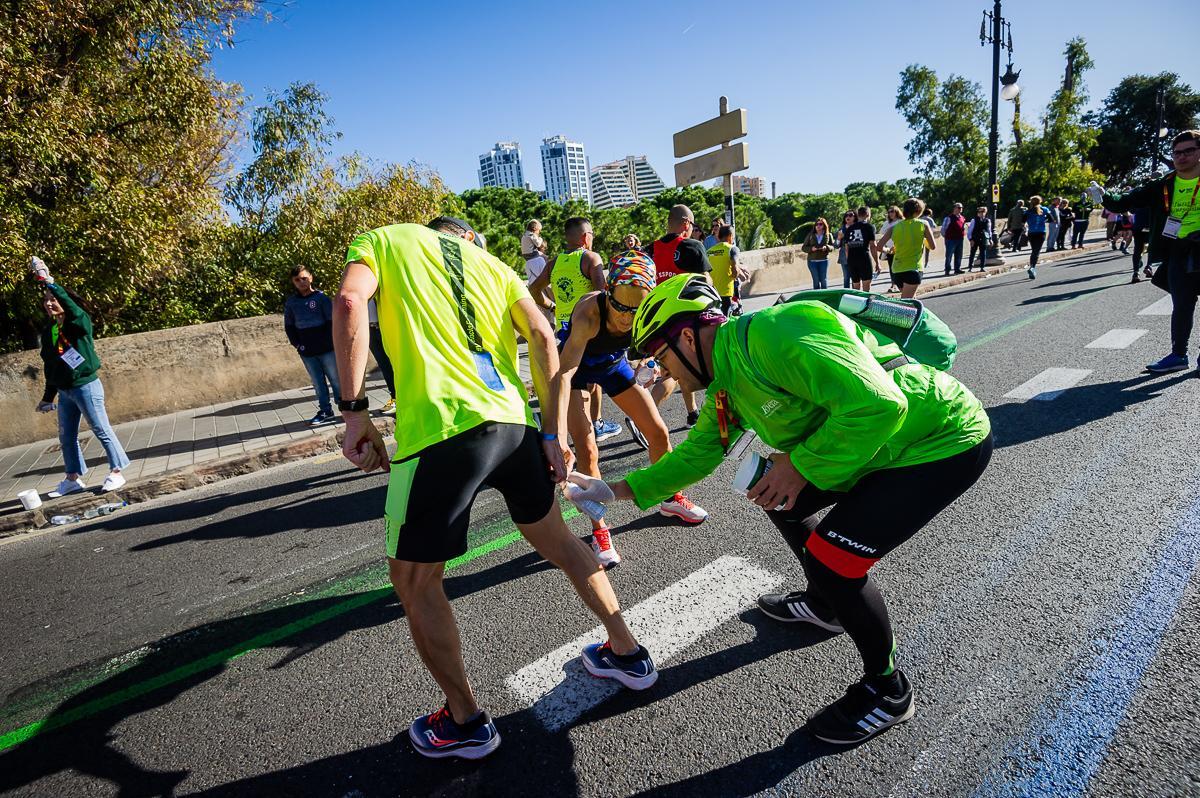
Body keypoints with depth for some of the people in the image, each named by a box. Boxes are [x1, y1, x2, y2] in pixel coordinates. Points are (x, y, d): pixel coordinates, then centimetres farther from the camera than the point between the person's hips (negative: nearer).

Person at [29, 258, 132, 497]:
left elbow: (72, 307, -34)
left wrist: (50, 283, -35)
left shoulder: (79, 322, -8)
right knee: (66, 436, 14)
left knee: (102, 430, -1)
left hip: (86, 386, -8)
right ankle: (73, 478, 25)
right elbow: (49, 366, 15)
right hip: (64, 391, 8)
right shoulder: (48, 331, 9)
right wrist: (48, 396, 18)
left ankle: (117, 473, 8)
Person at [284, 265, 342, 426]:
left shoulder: (321, 297, -2)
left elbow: (332, 321, -3)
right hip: (307, 352, 3)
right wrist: (297, 344, 3)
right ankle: (325, 411, 16)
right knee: (318, 383, 9)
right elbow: (289, 326, 14)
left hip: (326, 348, -3)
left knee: (336, 379, 2)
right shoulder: (291, 302, 8)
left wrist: (329, 342, -8)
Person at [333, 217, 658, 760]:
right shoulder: (493, 265, 25)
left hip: (441, 430, -4)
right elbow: (543, 338, 9)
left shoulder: (384, 239, 17)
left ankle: (465, 723, 29)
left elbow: (349, 302, -5)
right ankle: (627, 654, 41)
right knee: (558, 541, 26)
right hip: (513, 422, 5)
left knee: (413, 581, 16)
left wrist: (354, 410, -5)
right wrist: (554, 434, 7)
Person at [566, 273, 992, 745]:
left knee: (831, 558, -16)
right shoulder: (727, 381, 3)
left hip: (946, 442, -9)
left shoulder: (773, 335, -29)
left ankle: (887, 691, 11)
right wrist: (614, 490, 8)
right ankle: (825, 604, 37)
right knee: (777, 496, 14)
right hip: (885, 443, 10)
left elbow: (878, 405, -34)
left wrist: (802, 464, -23)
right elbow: (697, 453, 11)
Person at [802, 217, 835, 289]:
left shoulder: (828, 235, 6)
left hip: (824, 260, 0)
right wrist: (811, 249, -14)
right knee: (816, 281, 2)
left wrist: (826, 247, -15)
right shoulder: (810, 235, 5)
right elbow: (804, 247, 5)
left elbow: (832, 247, 7)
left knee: (824, 280, -1)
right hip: (812, 261, 0)